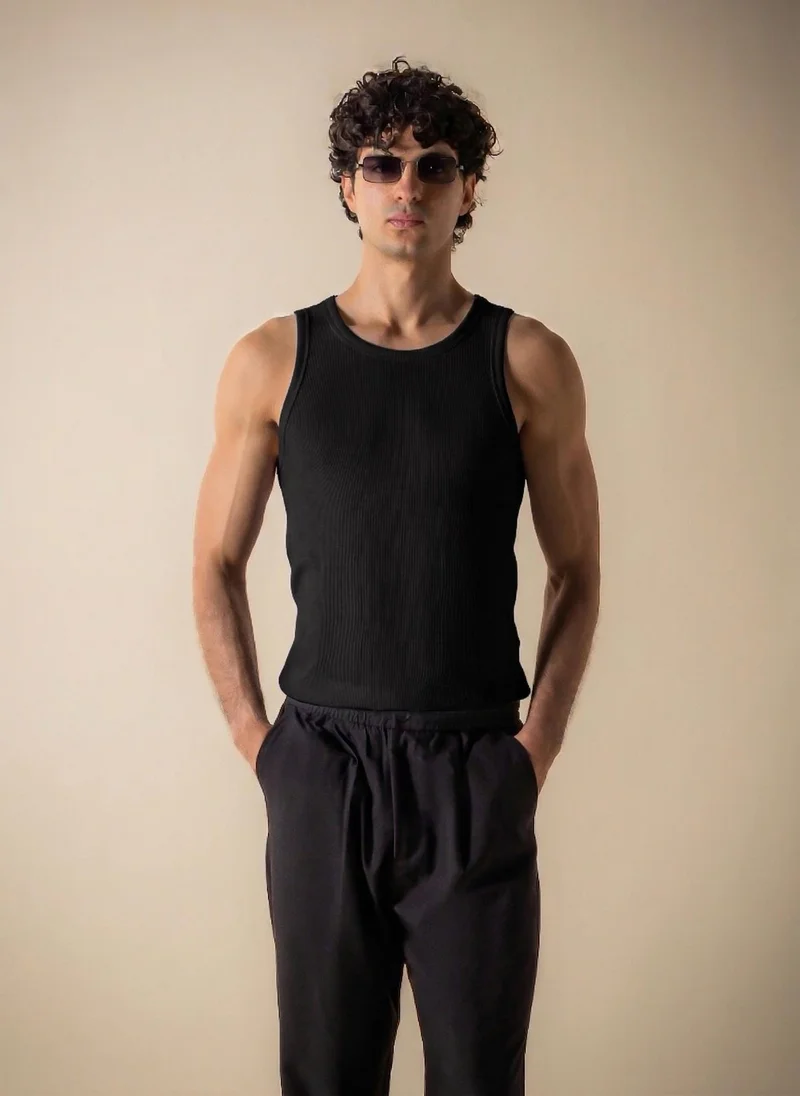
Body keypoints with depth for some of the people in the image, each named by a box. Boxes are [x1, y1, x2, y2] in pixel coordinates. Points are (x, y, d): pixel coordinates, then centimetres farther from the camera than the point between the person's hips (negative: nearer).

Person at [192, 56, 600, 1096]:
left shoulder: (529, 362, 1)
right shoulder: (274, 360, 3)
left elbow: (576, 571, 6)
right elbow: (217, 564, 9)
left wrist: (539, 740, -1)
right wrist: (253, 733, 2)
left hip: (477, 775, 0)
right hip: (320, 766, 1)